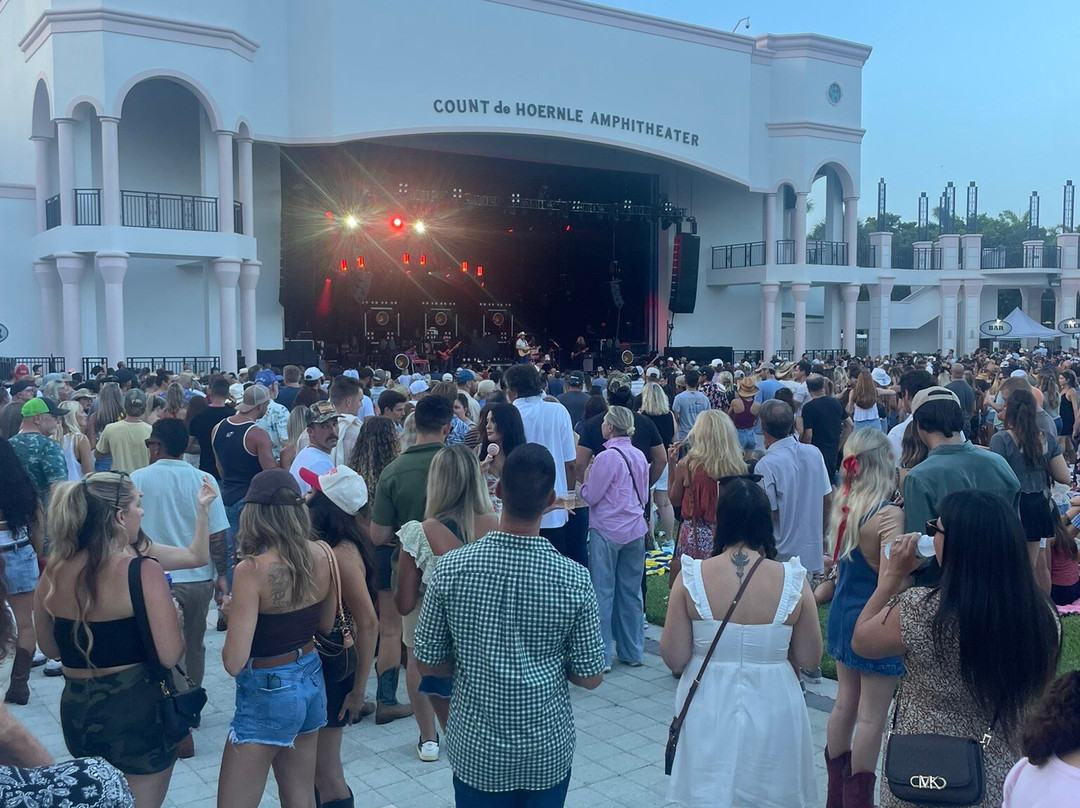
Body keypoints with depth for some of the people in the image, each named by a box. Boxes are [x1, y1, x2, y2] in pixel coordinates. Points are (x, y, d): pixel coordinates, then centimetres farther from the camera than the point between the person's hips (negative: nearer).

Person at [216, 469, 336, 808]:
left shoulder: (252, 570, -23)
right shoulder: (323, 555, -5)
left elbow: (234, 662, -22)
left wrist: (232, 614, -5)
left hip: (268, 692, -6)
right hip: (313, 682, 7)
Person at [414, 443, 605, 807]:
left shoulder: (451, 568, -15)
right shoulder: (575, 580, -16)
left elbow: (427, 664, -6)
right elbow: (590, 678, -8)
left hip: (476, 749, 0)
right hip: (548, 750, 0)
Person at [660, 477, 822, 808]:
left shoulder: (692, 578, -14)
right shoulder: (793, 581, -12)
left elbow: (674, 659, -11)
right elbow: (809, 659, -4)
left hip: (709, 710, 0)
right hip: (773, 712, 1)